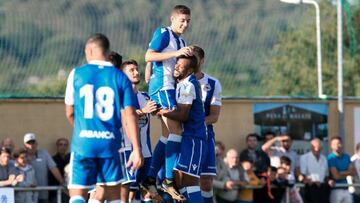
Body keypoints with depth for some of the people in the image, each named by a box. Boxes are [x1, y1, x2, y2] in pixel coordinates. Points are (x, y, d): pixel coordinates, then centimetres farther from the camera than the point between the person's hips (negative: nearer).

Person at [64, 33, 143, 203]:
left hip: (82, 143, -1)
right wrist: (137, 149, -2)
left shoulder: (77, 74, 3)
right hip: (109, 143, 1)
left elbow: (70, 113, 9)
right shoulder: (120, 77, 4)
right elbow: (130, 115, -3)